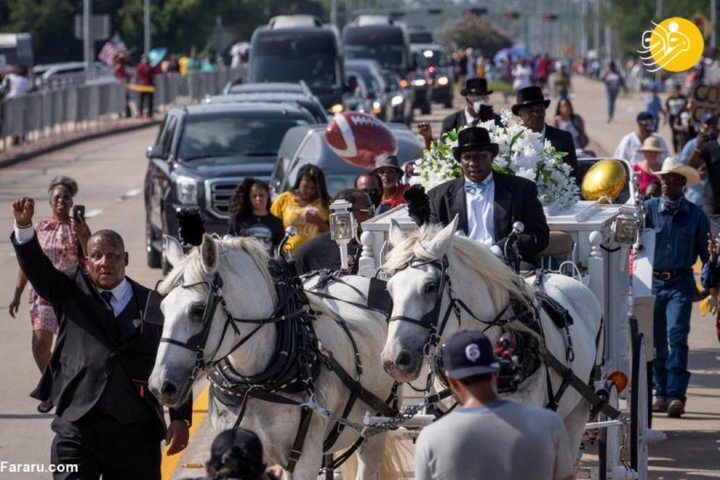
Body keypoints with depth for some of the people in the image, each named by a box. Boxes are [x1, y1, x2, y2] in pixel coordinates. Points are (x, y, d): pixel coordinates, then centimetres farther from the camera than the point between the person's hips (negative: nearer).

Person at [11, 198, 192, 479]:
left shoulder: (151, 304, 6)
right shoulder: (71, 292, 8)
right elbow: (36, 268, -8)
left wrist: (180, 418, 2)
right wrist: (24, 227, -26)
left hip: (135, 431, 1)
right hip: (77, 424, -1)